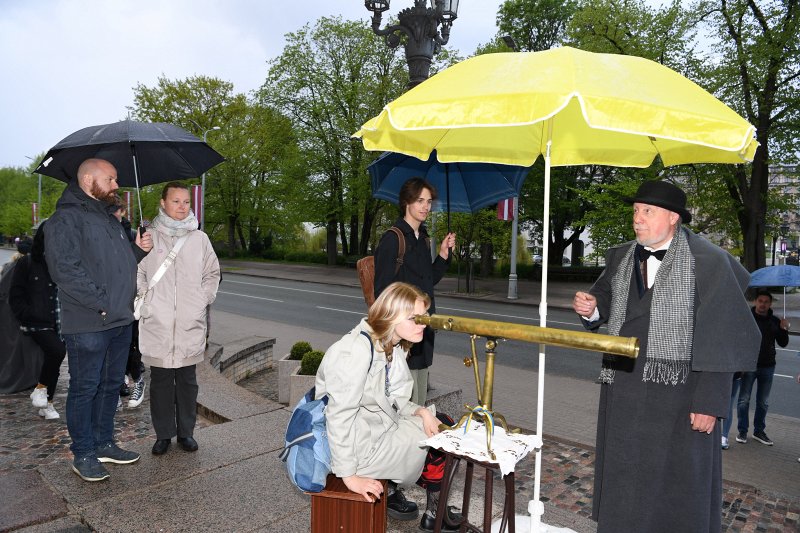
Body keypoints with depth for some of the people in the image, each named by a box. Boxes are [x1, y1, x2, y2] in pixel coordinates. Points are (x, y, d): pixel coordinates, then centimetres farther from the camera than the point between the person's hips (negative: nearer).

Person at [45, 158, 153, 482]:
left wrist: (138, 249, 6)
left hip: (121, 322, 9)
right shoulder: (66, 219, -9)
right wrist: (101, 302, -20)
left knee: (111, 385, 16)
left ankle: (104, 444, 30)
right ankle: (83, 455, 17)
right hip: (87, 325, -8)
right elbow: (65, 269, -20)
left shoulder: (111, 219, 19)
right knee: (84, 389, 3)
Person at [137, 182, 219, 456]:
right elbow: (137, 272, 8)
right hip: (157, 322, -1)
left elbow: (212, 272, 16)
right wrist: (146, 299, -2)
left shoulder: (199, 238, 7)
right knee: (160, 379, 6)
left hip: (190, 323, 1)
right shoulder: (150, 236, 3)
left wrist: (204, 300, 6)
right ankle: (163, 433, 20)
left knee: (187, 379, 8)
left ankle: (186, 431, 22)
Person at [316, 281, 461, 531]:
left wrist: (420, 411, -11)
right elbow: (339, 414, -28)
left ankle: (391, 489, 21)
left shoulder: (393, 345, 0)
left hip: (379, 424, 9)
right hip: (358, 443, -9)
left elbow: (391, 399, 7)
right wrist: (350, 476, -23)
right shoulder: (357, 350, -29)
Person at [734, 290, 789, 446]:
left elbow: (783, 344, 8)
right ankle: (742, 431, 12)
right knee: (744, 399, 3)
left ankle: (759, 431, 25)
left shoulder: (775, 321, 7)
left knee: (763, 402, 13)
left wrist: (784, 329, -8)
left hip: (768, 367, 4)